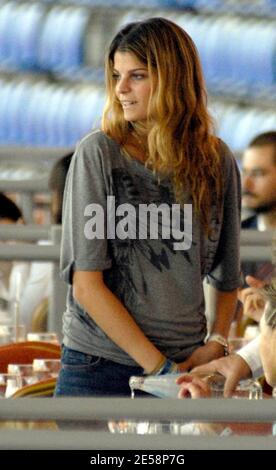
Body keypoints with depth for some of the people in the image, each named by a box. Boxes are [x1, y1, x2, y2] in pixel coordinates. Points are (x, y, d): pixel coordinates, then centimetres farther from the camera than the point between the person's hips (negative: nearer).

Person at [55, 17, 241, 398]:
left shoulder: (217, 161, 6)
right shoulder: (98, 153, -5)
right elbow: (86, 284, -9)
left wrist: (217, 343, -2)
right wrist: (160, 366, -12)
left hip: (185, 367, 2)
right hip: (98, 369, -2)